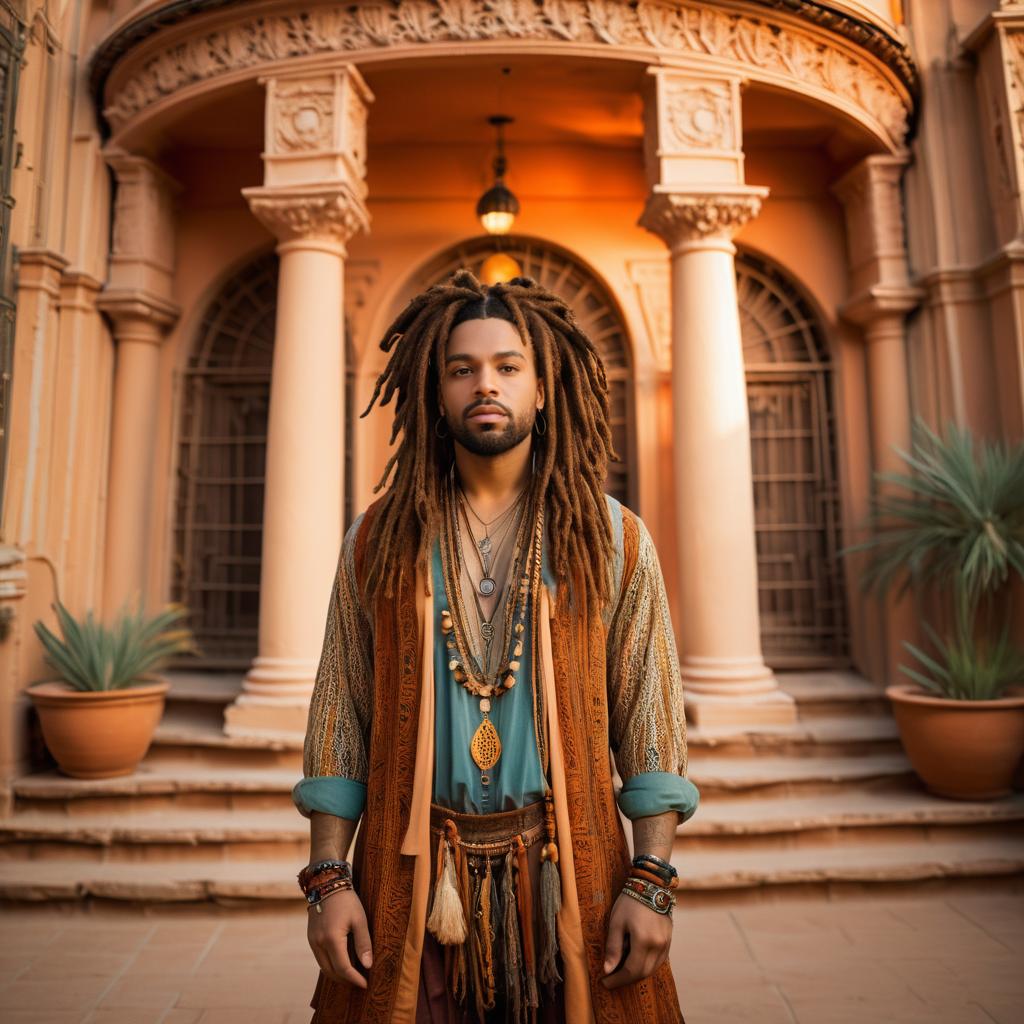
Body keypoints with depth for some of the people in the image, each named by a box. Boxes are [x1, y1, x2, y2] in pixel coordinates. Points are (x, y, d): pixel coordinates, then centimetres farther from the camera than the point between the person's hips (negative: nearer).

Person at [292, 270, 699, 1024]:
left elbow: (652, 723, -2)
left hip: (567, 879, 0)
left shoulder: (614, 540, -1)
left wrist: (652, 883, -7)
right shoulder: (378, 540, 1)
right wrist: (327, 879, -2)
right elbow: (339, 717, 2)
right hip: (411, 885, 1)